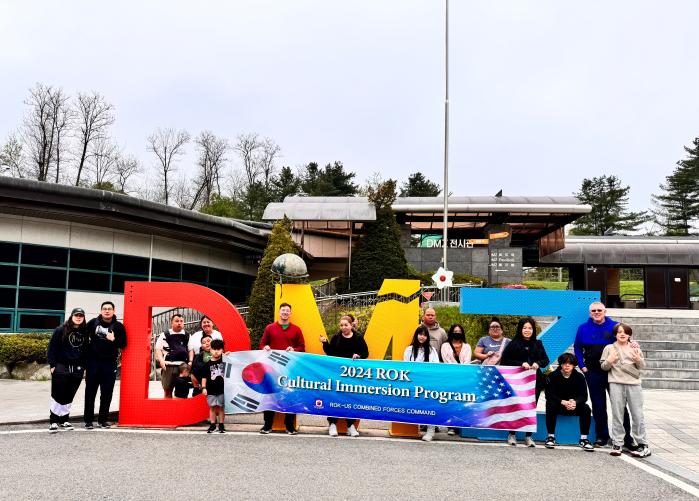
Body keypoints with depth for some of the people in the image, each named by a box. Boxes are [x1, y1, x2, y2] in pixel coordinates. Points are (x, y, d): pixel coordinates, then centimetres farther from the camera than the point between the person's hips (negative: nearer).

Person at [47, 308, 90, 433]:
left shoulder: (85, 333, 9)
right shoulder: (61, 330, -2)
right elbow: (52, 348, -3)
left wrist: (84, 366, 9)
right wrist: (53, 364, -8)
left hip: (77, 370, 3)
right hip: (61, 367, -3)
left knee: (69, 397, 9)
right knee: (58, 396, -1)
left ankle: (64, 420, 20)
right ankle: (53, 421, 7)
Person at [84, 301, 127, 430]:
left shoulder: (118, 326, 0)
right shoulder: (93, 322, 2)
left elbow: (123, 344, 1)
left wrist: (114, 339, -18)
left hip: (110, 364, 0)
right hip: (93, 362, 0)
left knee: (107, 394, 4)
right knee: (90, 392, 4)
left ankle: (102, 420, 15)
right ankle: (88, 420, 13)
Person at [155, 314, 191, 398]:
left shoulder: (187, 336, 12)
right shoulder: (164, 335, 7)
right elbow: (158, 349, 3)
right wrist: (161, 360, -12)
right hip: (168, 366, -1)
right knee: (168, 391, 4)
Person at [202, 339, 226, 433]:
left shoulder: (224, 361, 0)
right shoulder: (208, 364, 1)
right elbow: (204, 377, 5)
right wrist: (203, 388, -2)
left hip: (222, 389, -1)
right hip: (211, 390, 1)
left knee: (221, 407, 6)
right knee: (212, 407, 8)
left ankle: (221, 425, 15)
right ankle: (212, 425, 17)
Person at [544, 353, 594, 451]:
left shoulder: (579, 377, -3)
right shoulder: (553, 376, -9)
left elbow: (584, 396, -9)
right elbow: (549, 395, -16)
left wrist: (575, 402, -32)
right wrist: (563, 402, -32)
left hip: (574, 405, 2)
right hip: (558, 405, -2)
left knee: (586, 409, -25)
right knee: (551, 406, -33)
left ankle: (583, 439, -16)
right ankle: (551, 437, -20)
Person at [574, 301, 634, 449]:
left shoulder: (614, 326, -1)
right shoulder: (583, 328, 5)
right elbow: (577, 348, 11)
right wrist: (582, 366, 4)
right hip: (593, 374, 2)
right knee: (598, 406, 8)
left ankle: (627, 438, 7)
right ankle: (602, 436, 18)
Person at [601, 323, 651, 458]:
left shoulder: (635, 348, 13)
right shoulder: (609, 348, 9)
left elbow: (642, 366, 11)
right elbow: (603, 367, 8)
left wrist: (638, 359, -10)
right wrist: (609, 361, -12)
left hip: (634, 383, 1)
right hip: (616, 384, -1)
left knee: (637, 415, 1)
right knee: (617, 415, 2)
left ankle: (642, 444, 9)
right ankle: (617, 444, 7)